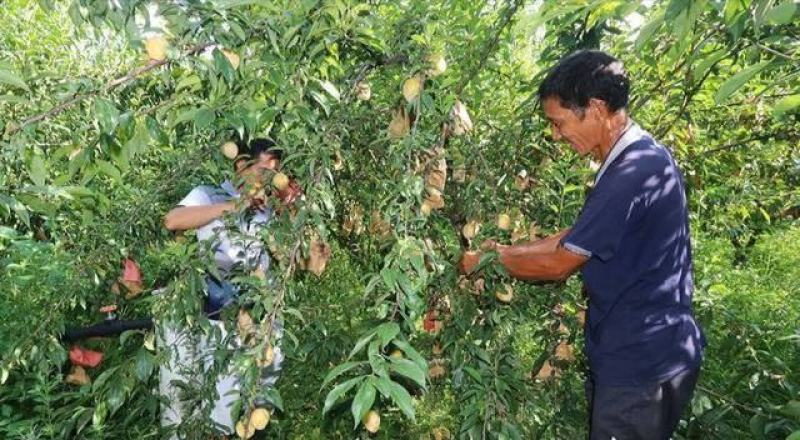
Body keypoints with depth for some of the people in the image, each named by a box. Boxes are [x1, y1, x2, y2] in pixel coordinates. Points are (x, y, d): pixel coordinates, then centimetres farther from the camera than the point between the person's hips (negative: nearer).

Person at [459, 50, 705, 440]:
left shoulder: (635, 173, -27)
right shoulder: (640, 158, 6)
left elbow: (560, 264, -19)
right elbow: (575, 238, 11)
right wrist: (506, 250, 6)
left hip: (641, 364, -9)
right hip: (644, 354, 9)